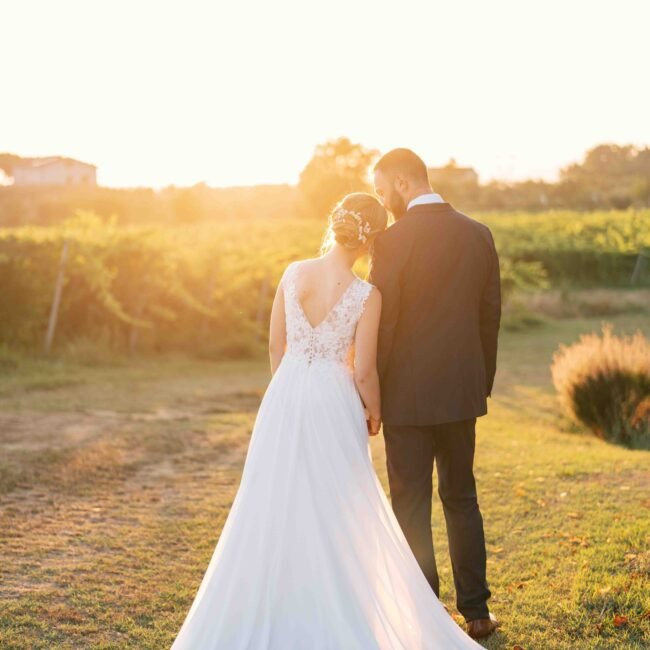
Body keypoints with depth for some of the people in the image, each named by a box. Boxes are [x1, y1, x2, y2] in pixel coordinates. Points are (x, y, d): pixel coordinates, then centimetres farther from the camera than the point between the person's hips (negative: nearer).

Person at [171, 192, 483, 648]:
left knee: (277, 506, 15)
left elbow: (275, 345, 5)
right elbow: (363, 371, -10)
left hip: (285, 396, 4)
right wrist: (375, 414, 8)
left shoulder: (293, 273, -4)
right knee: (336, 513, 11)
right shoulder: (366, 294, -14)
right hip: (333, 403, -4)